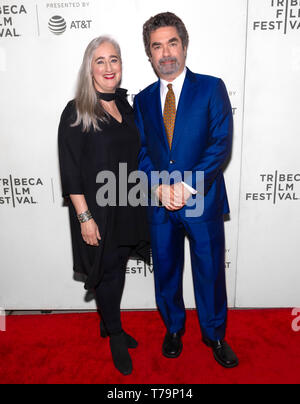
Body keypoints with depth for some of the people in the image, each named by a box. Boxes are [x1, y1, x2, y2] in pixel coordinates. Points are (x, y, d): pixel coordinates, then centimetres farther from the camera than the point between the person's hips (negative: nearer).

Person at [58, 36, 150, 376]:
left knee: (117, 269, 18)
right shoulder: (76, 112, -11)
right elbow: (70, 171, -13)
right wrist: (84, 217, -16)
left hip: (128, 208, 6)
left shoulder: (125, 106, 8)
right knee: (109, 273, 9)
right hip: (98, 211, -5)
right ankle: (115, 336, 33)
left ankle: (108, 324, 42)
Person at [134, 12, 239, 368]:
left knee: (210, 272, 10)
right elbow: (140, 151, 5)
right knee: (165, 272, 15)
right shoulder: (142, 100, 10)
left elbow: (221, 144, -9)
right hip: (160, 205, 3)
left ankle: (214, 335, 35)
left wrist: (188, 186, -18)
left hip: (203, 201, -2)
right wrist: (159, 187, -12)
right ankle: (173, 328, 40)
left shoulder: (211, 88, 0)